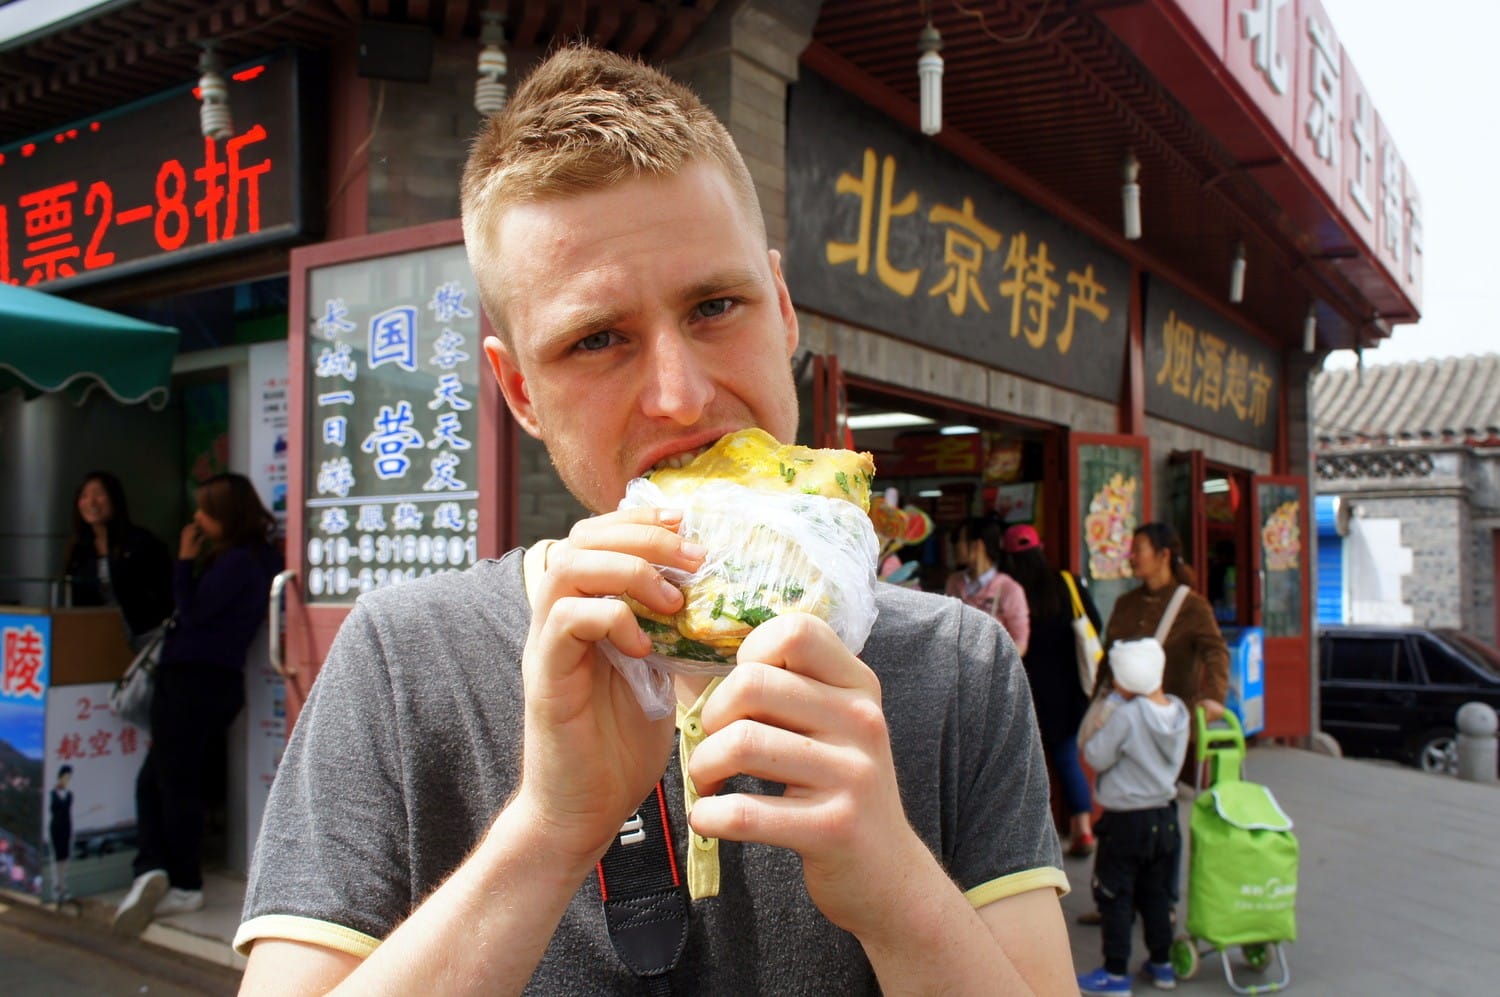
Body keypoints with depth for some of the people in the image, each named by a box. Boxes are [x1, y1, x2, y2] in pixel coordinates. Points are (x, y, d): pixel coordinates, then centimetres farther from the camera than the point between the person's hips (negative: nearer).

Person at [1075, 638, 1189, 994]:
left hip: (1125, 821, -7)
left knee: (1115, 897, 4)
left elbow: (1097, 758, -18)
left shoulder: (1126, 715, -24)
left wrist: (1101, 723, -4)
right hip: (1165, 816, 7)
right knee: (1157, 893, 19)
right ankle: (1161, 964, 29)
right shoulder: (1178, 710, -2)